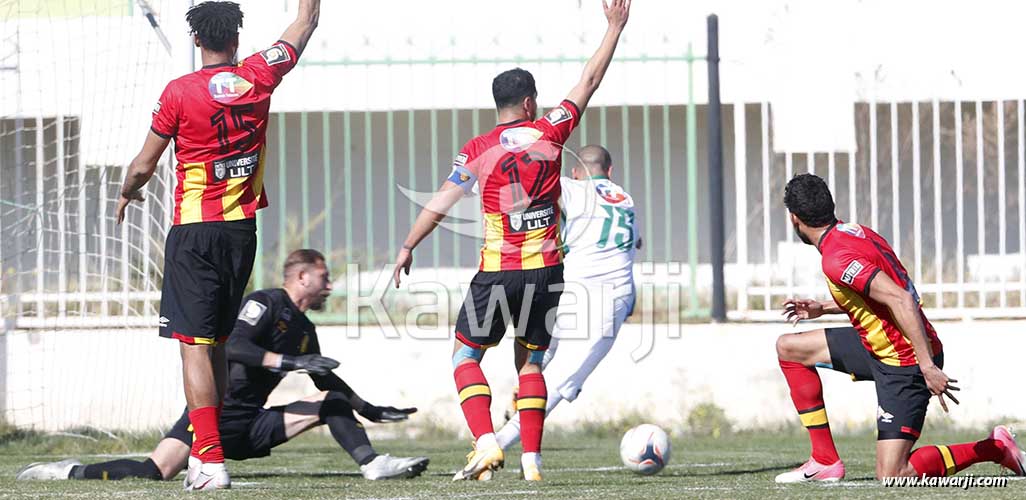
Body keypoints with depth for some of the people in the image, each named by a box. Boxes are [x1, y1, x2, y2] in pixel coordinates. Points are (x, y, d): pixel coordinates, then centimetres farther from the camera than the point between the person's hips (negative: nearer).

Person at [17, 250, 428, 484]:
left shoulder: (305, 330, 17)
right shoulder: (264, 303, -8)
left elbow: (325, 378, 31)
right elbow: (233, 347, -24)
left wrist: (372, 411, 31)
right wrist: (288, 362, -30)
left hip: (251, 424, 8)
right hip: (217, 412, -8)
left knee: (332, 402, -1)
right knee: (157, 472, -26)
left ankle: (372, 464, -12)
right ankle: (71, 473, -12)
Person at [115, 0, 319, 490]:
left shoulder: (180, 92, -10)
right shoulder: (258, 78, 0)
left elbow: (143, 167, -3)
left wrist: (126, 194, 18)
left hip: (194, 232, -5)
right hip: (242, 229, 5)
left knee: (195, 343, -8)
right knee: (216, 342, 16)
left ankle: (210, 457, -18)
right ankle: (207, 445, 19)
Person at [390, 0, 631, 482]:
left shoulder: (478, 150, -3)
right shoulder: (549, 133, 1)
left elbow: (440, 203, 1)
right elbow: (589, 82, 9)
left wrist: (407, 247, 12)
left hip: (497, 273, -3)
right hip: (546, 269, 3)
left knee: (465, 356, 10)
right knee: (530, 363, 15)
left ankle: (486, 442, -10)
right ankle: (531, 459, 5)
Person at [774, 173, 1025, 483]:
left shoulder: (837, 259, -24)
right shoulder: (857, 232, 7)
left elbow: (900, 299, -32)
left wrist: (928, 367, -34)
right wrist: (822, 309, 22)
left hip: (904, 363, -10)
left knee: (891, 477, -11)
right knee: (789, 347, 15)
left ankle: (994, 448, 3)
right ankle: (825, 462, 14)